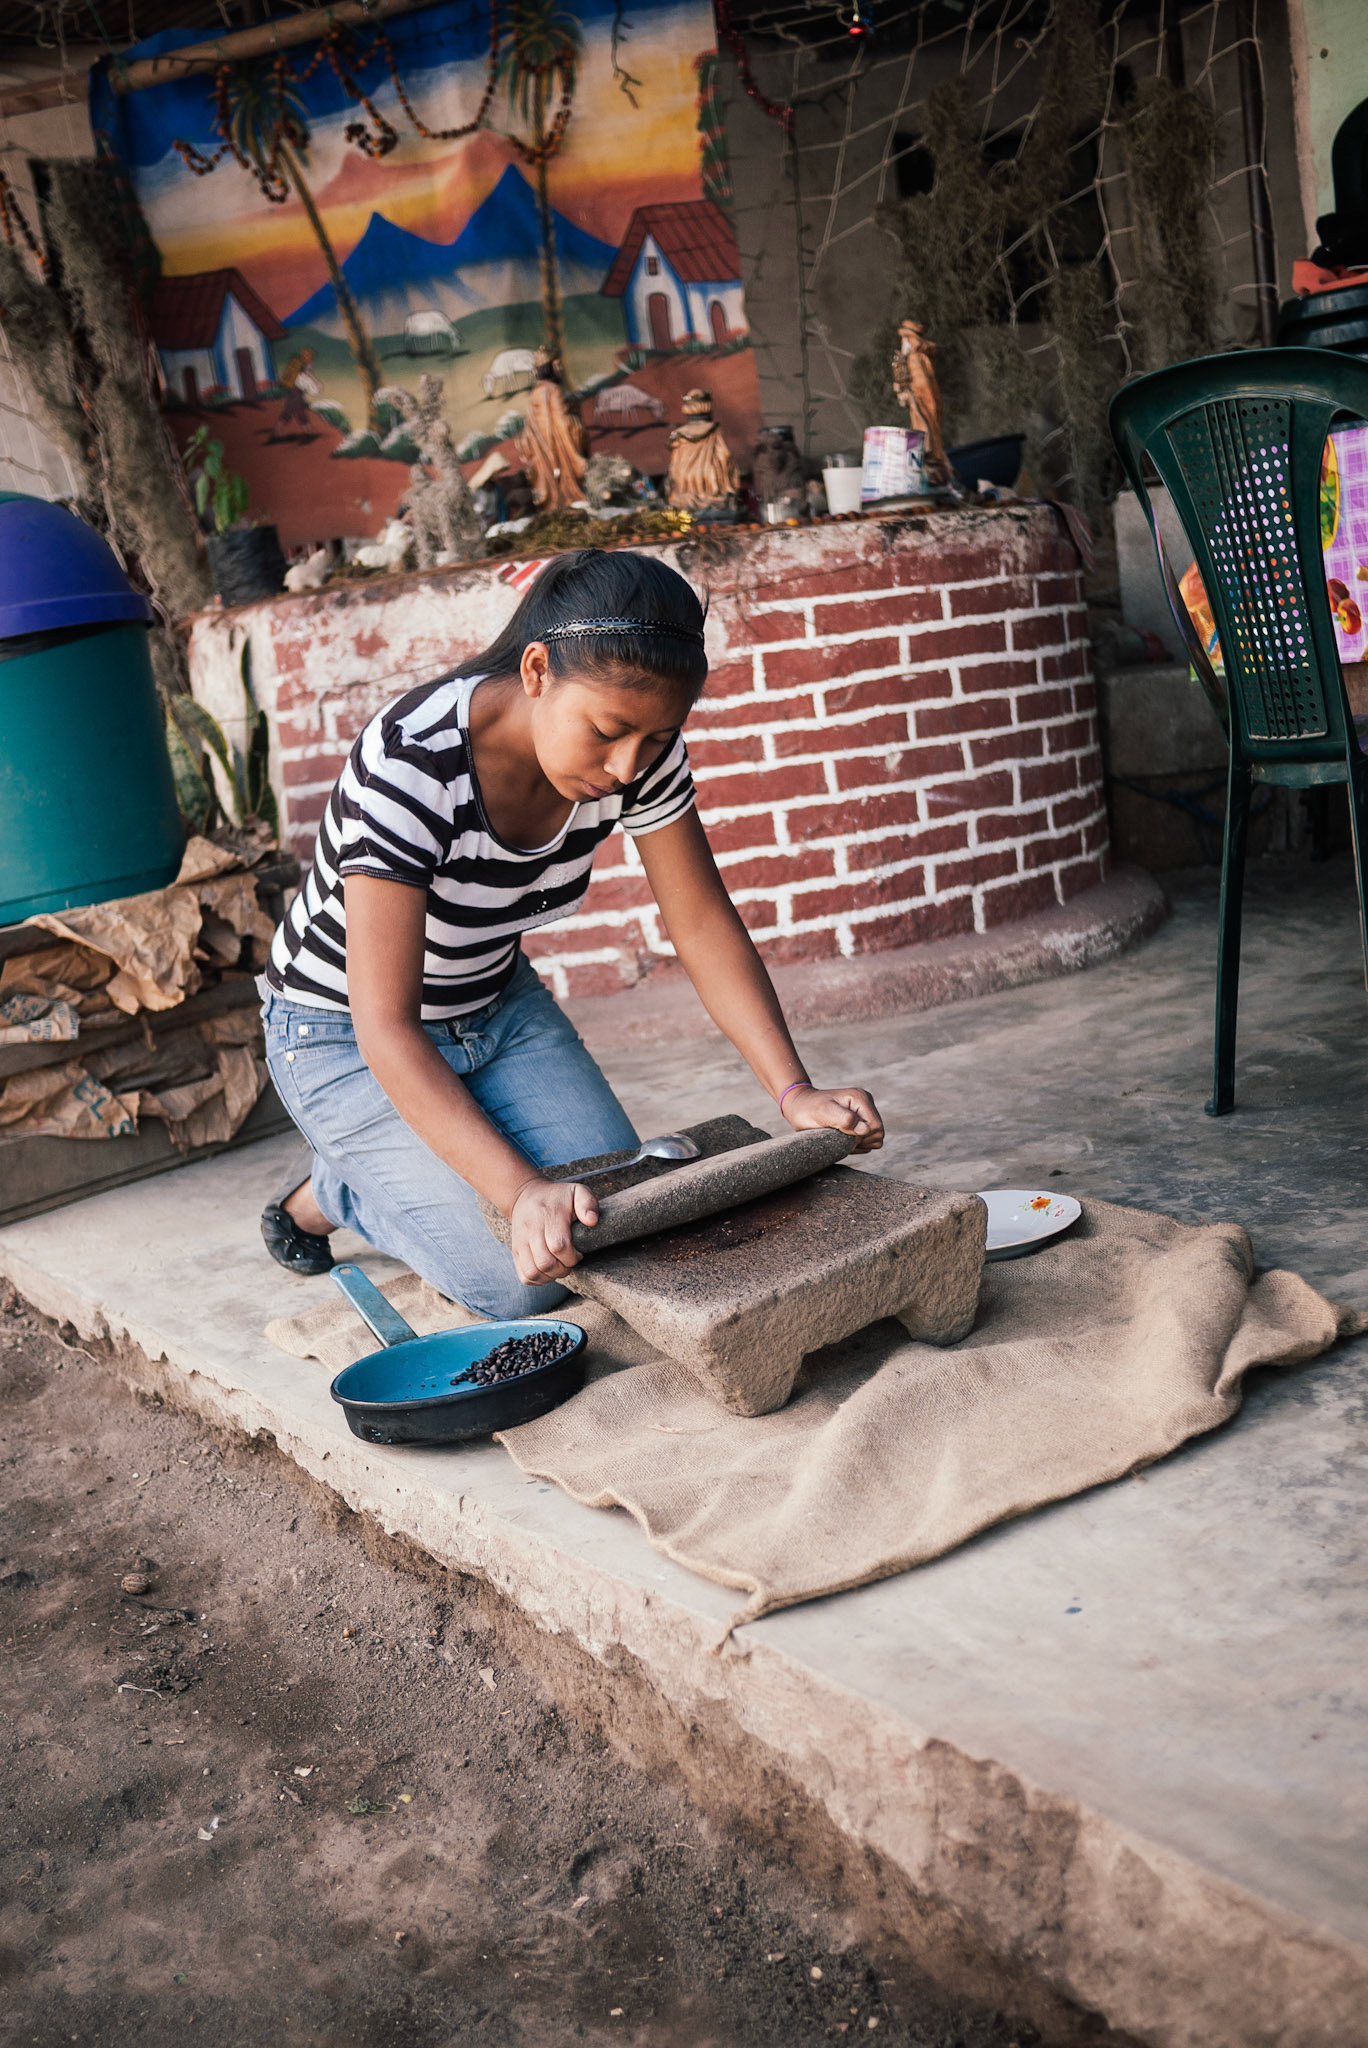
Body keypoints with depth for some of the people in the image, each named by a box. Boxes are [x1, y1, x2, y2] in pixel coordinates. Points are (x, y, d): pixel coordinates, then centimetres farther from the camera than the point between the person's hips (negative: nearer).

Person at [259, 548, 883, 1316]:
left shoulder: (642, 748, -18)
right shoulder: (411, 767, -36)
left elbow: (705, 926, -11)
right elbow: (385, 1029, -37)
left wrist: (795, 1089, -23)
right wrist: (519, 1190, -47)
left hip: (497, 1002, 6)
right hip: (345, 1035, -5)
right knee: (524, 1280, -15)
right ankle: (325, 1195, 12)